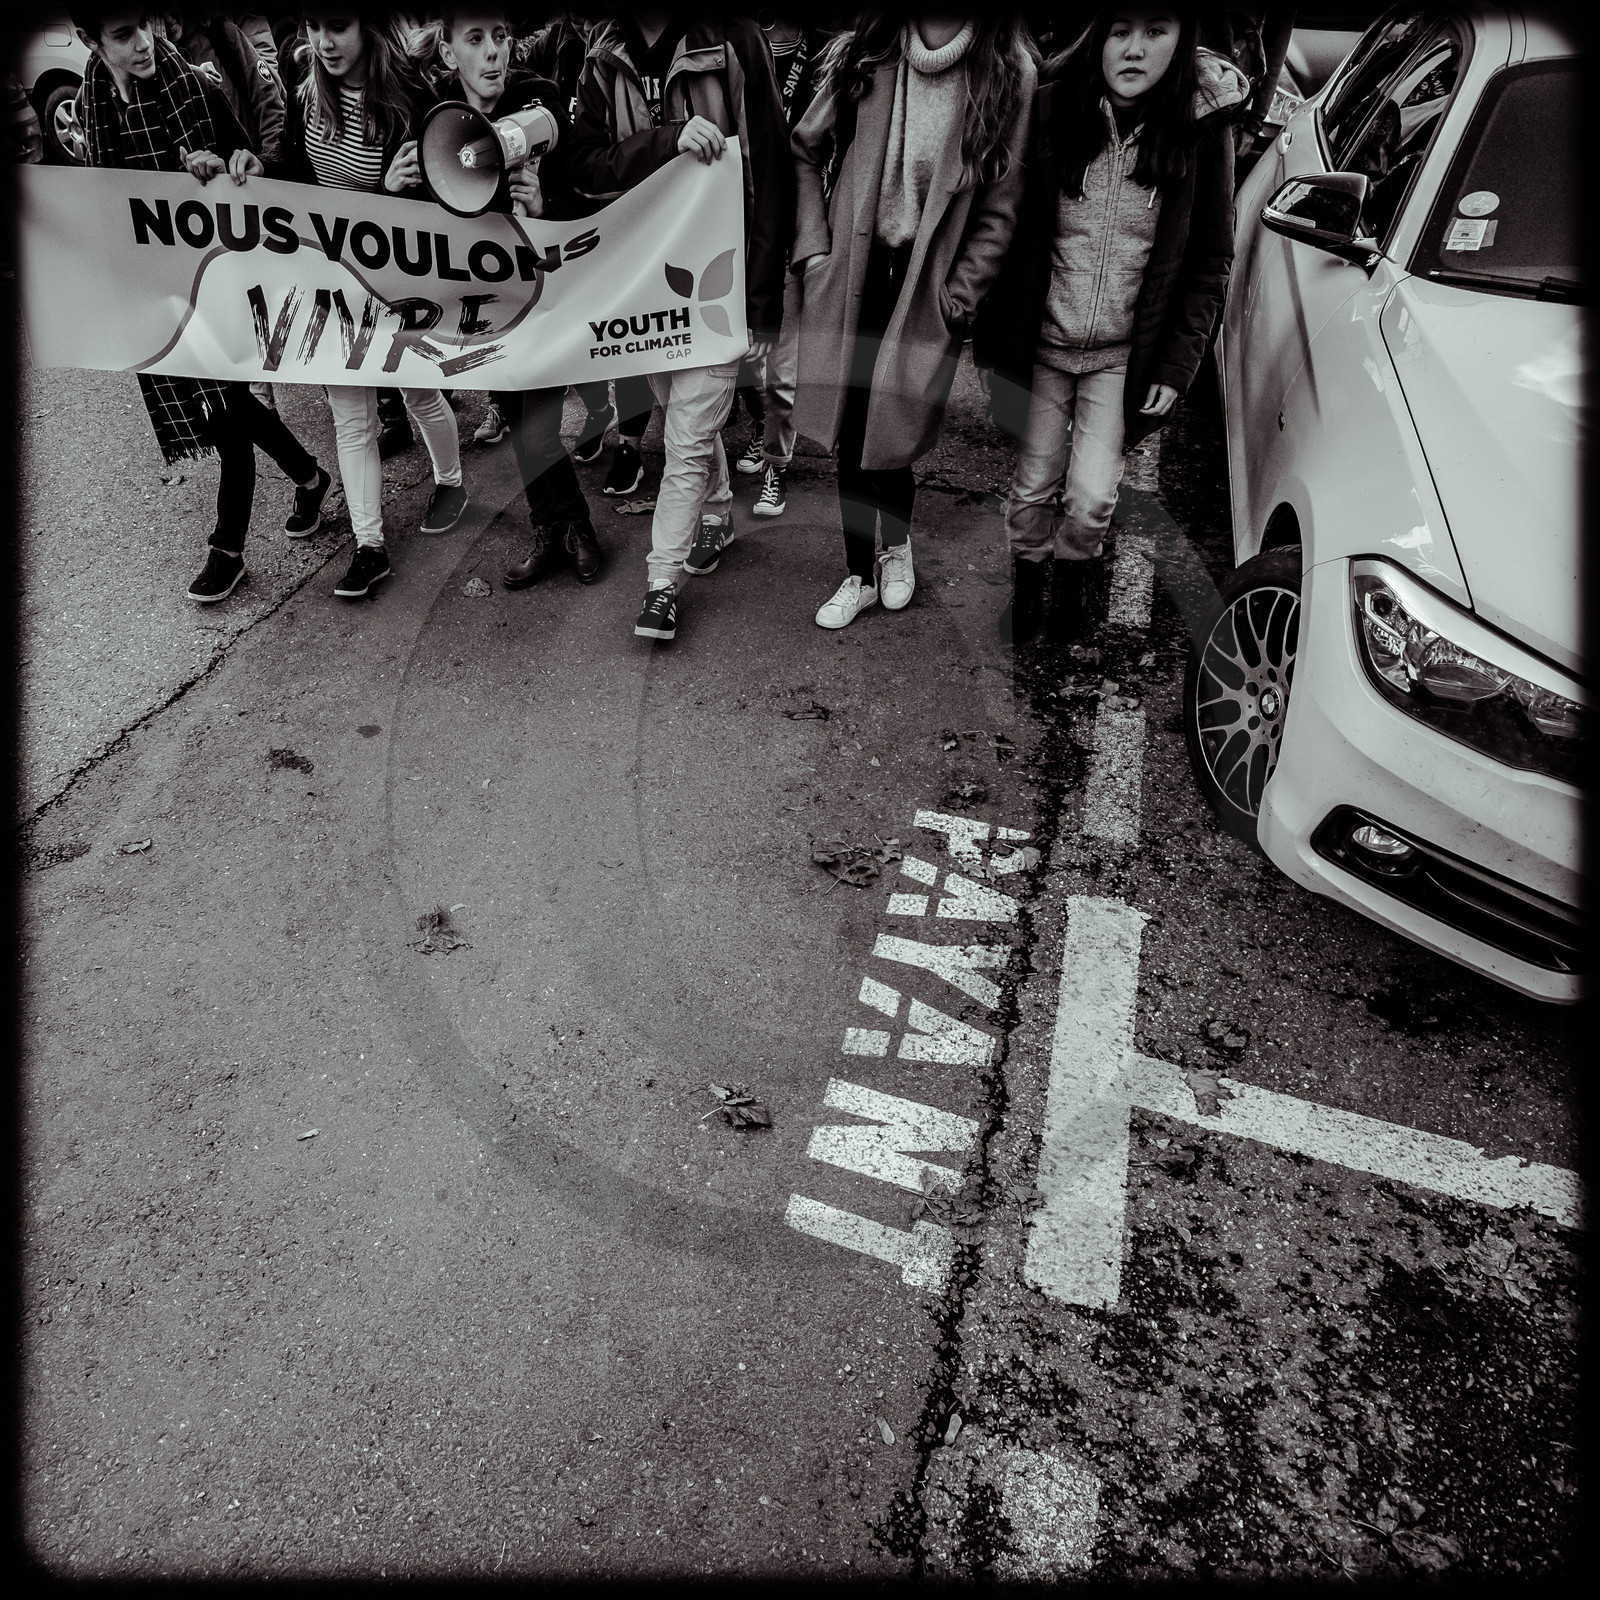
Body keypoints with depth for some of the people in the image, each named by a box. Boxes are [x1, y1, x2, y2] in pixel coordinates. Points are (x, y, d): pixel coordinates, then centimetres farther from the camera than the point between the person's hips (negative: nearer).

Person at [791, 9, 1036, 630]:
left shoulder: (1010, 76, -6)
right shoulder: (862, 56, -1)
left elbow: (998, 210, -2)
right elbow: (807, 150, 11)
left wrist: (955, 299, -6)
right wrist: (814, 248, 3)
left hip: (927, 292, -2)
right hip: (850, 277, 2)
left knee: (885, 442, -3)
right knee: (849, 437, 4)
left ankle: (898, 543, 30)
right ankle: (859, 574, 23)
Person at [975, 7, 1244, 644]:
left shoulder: (1202, 131, -7)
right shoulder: (1052, 112, -9)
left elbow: (1209, 263, 0)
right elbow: (1012, 236, -2)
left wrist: (1175, 366, -6)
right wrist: (994, 340, -5)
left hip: (1124, 356, 0)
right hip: (1043, 344, 0)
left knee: (1092, 498, -3)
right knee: (1033, 488, 8)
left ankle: (1071, 573, 29)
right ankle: (1027, 581, 35)